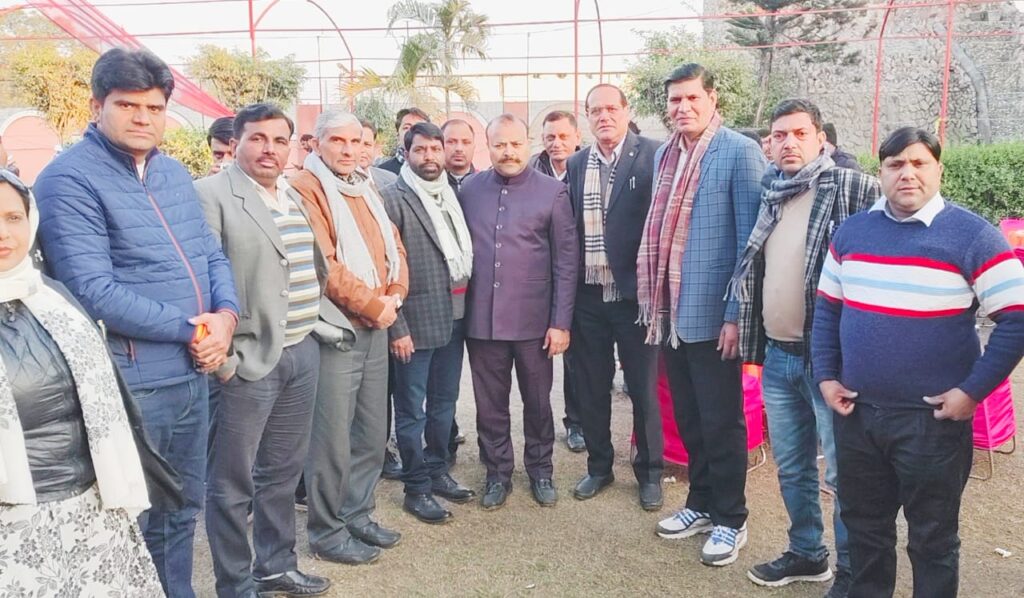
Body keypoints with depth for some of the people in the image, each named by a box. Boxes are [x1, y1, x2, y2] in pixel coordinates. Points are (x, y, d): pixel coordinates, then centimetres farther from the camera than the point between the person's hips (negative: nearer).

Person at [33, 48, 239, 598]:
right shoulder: (69, 180, -12)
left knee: (182, 512, 21)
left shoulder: (175, 174, 11)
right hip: (130, 385, -7)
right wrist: (190, 330, -17)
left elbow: (212, 256, 12)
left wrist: (225, 316, -9)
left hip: (194, 375, 7)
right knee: (131, 525, 9)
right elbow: (94, 292, -20)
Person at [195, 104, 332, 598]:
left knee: (284, 470, 18)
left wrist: (310, 332, 15)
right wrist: (222, 359, -18)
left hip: (302, 353, 8)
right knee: (232, 480, 5)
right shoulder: (211, 195, -9)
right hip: (248, 359, -7)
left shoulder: (295, 199, 15)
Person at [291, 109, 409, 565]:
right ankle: (326, 532, 15)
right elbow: (322, 265, -18)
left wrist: (394, 296, -1)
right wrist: (373, 305, -14)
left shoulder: (366, 189, 17)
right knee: (332, 440, -1)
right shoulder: (305, 190, -9)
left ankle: (358, 515, 30)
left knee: (372, 434, 15)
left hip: (377, 328, 8)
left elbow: (394, 248, 16)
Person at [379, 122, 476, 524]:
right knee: (412, 409, 5)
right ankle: (417, 488, 18)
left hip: (454, 318, 6)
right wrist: (397, 326, -15)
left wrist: (466, 309, 7)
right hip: (416, 322, -6)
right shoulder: (393, 198, -8)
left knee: (444, 402, 17)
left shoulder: (452, 195, 11)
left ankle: (438, 471, 33)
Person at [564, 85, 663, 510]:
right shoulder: (576, 165, 7)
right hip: (588, 296, 4)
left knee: (644, 388, 8)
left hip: (634, 293, -4)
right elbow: (568, 230, 8)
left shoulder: (652, 155, -6)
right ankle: (599, 466, 31)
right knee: (590, 387, 14)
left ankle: (649, 472, 26)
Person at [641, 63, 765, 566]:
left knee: (720, 423, 5)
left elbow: (750, 239, -11)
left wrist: (736, 314, -15)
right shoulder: (665, 154, 11)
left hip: (712, 313, -6)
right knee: (688, 419, 16)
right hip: (671, 312, 6)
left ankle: (730, 520, 22)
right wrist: (654, 300, 11)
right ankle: (701, 503, 33)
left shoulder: (739, 152, -9)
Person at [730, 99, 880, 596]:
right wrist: (752, 336, 14)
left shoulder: (851, 189, -9)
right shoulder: (769, 193, 10)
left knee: (843, 472, 4)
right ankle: (806, 553, 35)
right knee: (791, 467, 17)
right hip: (776, 354, 6)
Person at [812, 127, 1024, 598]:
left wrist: (972, 390, -14)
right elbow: (827, 308, 12)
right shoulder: (851, 230, 5)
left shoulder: (972, 235, -9)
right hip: (855, 414, 4)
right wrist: (826, 377, 4)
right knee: (863, 526, 19)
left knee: (932, 539, 11)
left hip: (932, 420, -4)